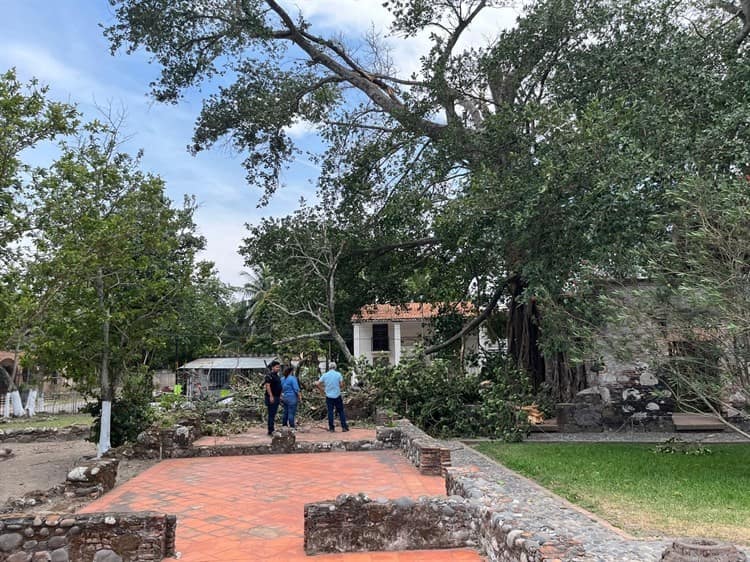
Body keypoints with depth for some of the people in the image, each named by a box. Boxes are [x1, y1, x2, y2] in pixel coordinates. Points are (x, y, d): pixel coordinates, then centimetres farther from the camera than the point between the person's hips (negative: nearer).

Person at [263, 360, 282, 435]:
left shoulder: (276, 375, 16)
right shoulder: (269, 375, -13)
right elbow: (267, 385, -20)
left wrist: (280, 396, 22)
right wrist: (271, 396, -25)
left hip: (276, 397, 9)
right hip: (271, 397, -9)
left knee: (273, 414, 13)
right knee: (271, 414, -6)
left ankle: (271, 430, 19)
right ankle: (270, 431, -3)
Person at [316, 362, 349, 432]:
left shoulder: (324, 375, 0)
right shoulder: (338, 374, -3)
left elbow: (317, 384, -2)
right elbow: (342, 385, -8)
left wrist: (322, 390, 11)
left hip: (329, 396, 1)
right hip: (337, 396, -1)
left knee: (330, 412, 7)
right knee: (341, 411, 6)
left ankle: (331, 428, 8)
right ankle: (344, 427, 6)